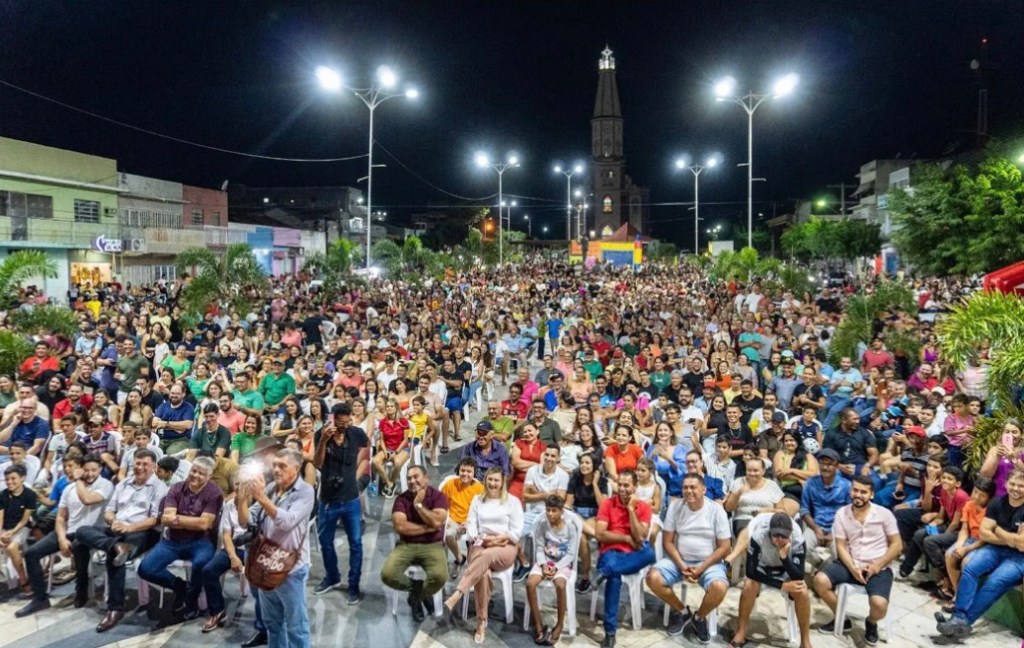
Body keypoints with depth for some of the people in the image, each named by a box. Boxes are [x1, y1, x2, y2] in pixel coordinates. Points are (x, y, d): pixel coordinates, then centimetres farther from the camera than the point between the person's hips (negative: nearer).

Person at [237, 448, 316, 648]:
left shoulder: (305, 491, -13)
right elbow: (245, 522, 1)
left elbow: (287, 522, -27)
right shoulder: (269, 489, 3)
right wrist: (242, 499, -17)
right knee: (272, 622, 22)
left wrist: (262, 498, -34)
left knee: (295, 625, 6)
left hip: (291, 569, -6)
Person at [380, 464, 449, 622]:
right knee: (387, 575, -25)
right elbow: (400, 526, -12)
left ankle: (416, 598, 4)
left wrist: (418, 504, -10)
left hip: (432, 545, -1)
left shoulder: (438, 496, -2)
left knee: (439, 576, -30)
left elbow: (436, 522, -17)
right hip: (406, 545, 2)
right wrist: (427, 528, -10)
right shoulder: (401, 499, 1)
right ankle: (418, 588, 7)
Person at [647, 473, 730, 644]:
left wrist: (700, 569, -16)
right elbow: (667, 542, -1)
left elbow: (724, 547, -8)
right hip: (679, 560, 2)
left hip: (708, 562, -2)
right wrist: (682, 566, -15)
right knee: (653, 578, -23)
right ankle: (681, 611, 5)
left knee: (719, 588, -32)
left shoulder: (716, 510, -8)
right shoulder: (675, 507, -2)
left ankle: (699, 617, 2)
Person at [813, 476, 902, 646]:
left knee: (879, 604, -30)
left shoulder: (884, 514, -4)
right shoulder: (842, 514, 1)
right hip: (851, 564, 3)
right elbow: (841, 546, 1)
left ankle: (871, 623, 12)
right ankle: (842, 620, 7)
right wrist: (852, 568, -16)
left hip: (879, 568, -3)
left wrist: (877, 565, -14)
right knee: (820, 580, -21)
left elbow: (897, 545, -2)